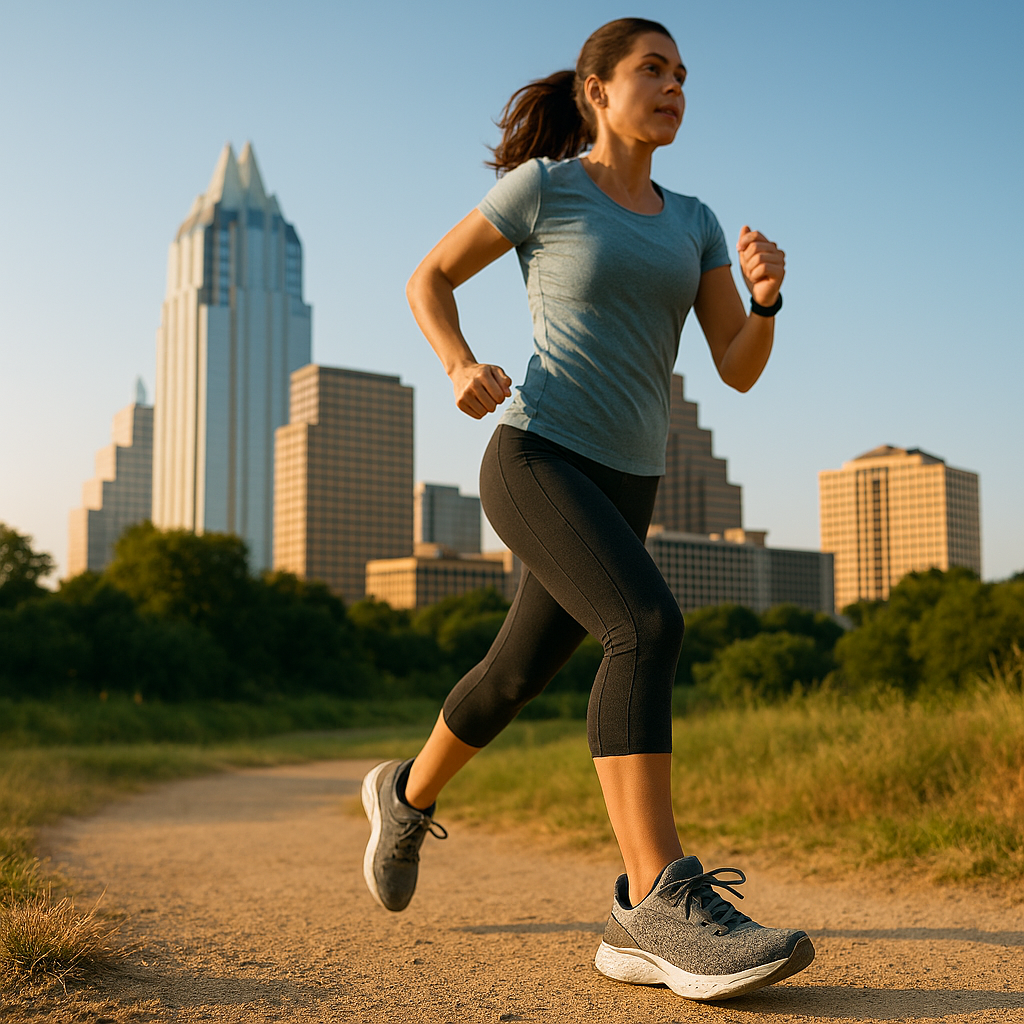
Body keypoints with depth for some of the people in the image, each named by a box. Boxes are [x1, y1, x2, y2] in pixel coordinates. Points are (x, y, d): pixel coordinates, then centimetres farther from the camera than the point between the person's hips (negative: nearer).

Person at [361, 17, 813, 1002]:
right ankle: (658, 906, -31)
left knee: (515, 676, 16)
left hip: (620, 485, 7)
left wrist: (766, 291, -14)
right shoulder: (542, 184, 0)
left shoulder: (692, 222, 14)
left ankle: (408, 796, 43)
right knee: (649, 628, -29)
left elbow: (741, 369, 7)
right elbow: (428, 278, 9)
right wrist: (462, 367, -10)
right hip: (535, 459, -7)